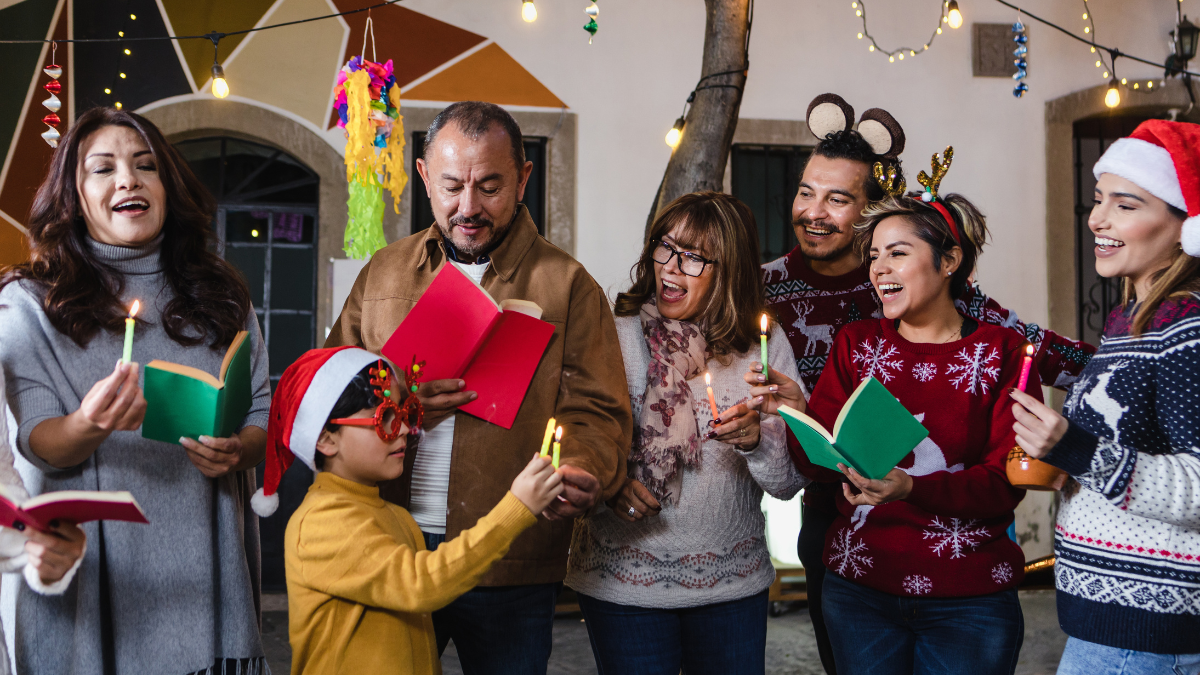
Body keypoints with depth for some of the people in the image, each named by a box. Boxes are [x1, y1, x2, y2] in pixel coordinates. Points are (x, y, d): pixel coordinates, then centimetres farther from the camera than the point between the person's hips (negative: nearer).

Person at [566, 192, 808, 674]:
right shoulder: (615, 337, -6)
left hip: (734, 582, 2)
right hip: (625, 581, -2)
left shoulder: (764, 345, 0)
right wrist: (607, 485, -23)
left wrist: (757, 441, -21)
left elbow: (789, 484, -2)